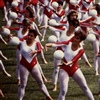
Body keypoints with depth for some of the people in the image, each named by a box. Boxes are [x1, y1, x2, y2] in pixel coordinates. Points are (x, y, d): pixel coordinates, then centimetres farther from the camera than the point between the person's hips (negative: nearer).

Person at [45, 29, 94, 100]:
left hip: (75, 69, 1)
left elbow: (74, 59, -23)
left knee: (85, 87, 10)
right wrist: (49, 44, -44)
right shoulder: (69, 43, -5)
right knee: (63, 91, -10)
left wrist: (67, 63, -44)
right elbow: (59, 43, -25)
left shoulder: (81, 50, -7)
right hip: (64, 70, -1)